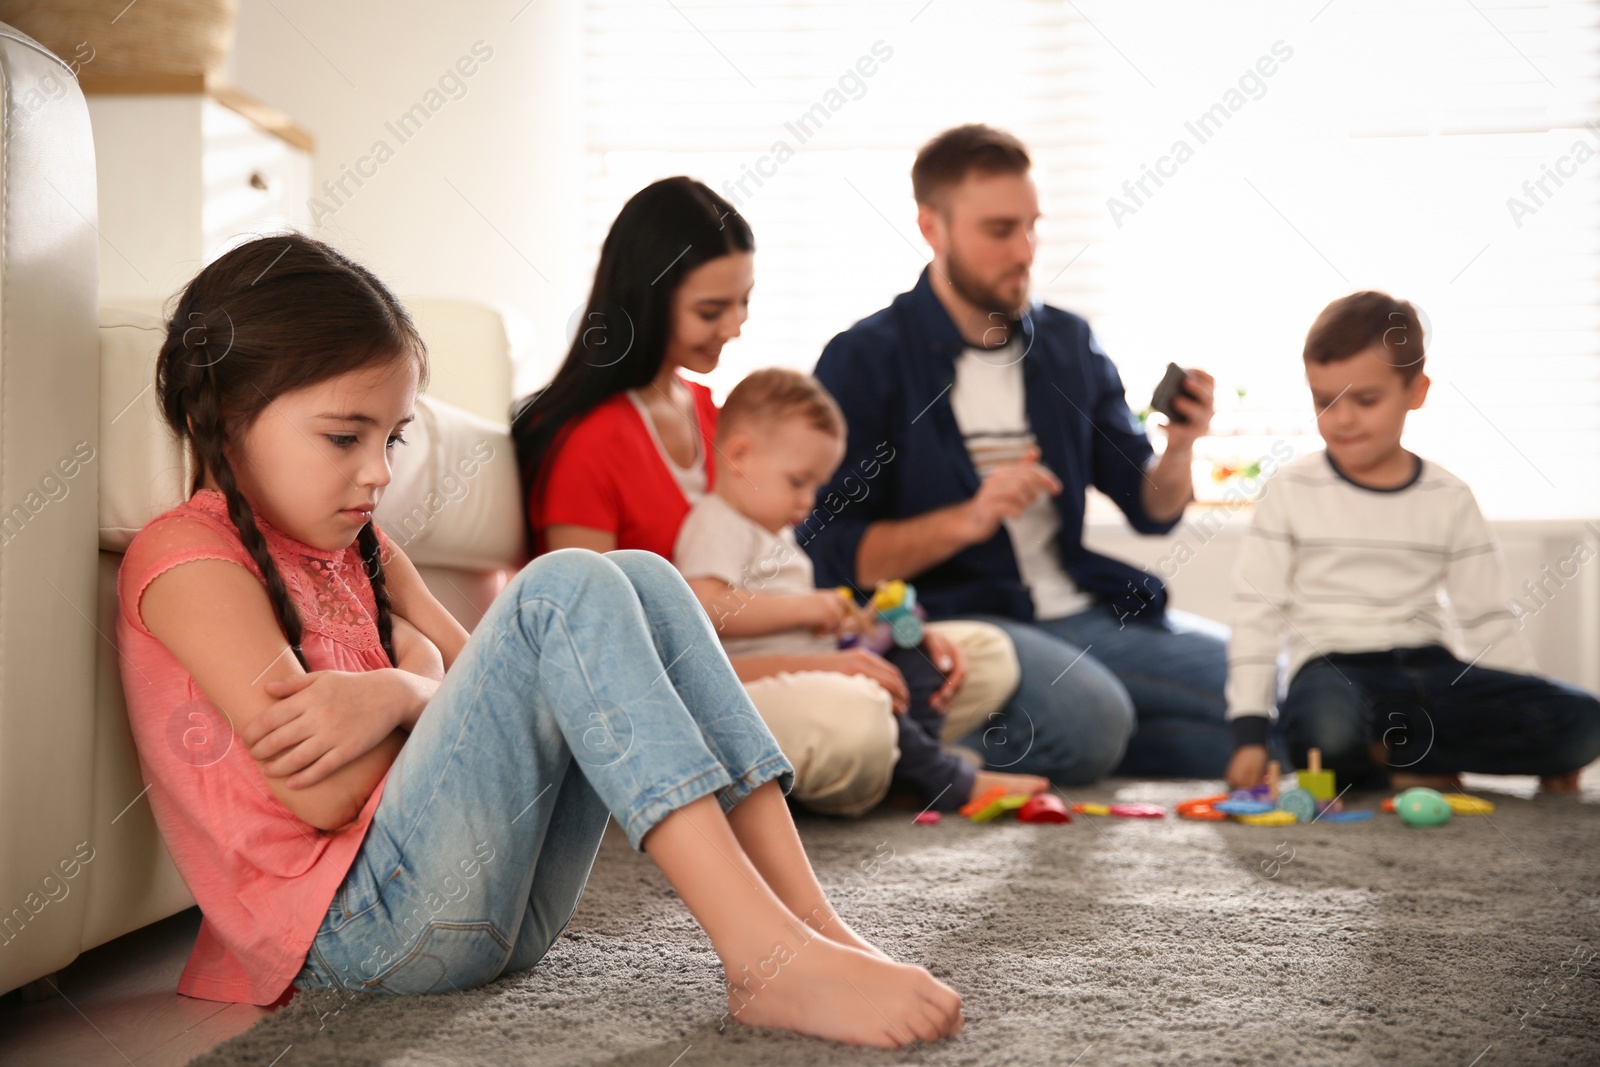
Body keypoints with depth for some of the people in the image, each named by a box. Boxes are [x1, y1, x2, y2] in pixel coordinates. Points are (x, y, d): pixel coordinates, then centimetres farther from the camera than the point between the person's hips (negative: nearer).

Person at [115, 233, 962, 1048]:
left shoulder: (356, 547, 21)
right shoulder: (186, 553, -7)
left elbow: (479, 685, 7)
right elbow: (323, 794, -17)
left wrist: (392, 696, -13)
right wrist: (409, 682, -1)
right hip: (358, 926, -8)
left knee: (639, 581, -2)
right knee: (564, 593, -22)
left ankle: (809, 921, -15)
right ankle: (765, 960, -31)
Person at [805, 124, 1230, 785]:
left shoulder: (1067, 343, 13)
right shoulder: (865, 360, -2)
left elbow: (1150, 511, 15)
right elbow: (830, 552, -8)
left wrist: (1177, 453, -8)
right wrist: (966, 520, -20)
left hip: (1082, 609, 7)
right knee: (1088, 719, -34)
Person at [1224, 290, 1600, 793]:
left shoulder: (1449, 498, 9)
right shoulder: (1292, 489, 4)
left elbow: (1487, 619, 13)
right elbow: (1255, 613, 1)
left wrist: (1539, 717, 7)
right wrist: (1249, 731, -7)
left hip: (1430, 670, 4)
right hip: (1334, 668, -4)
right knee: (1327, 728, -42)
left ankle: (1382, 751, -14)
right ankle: (1412, 771, -11)